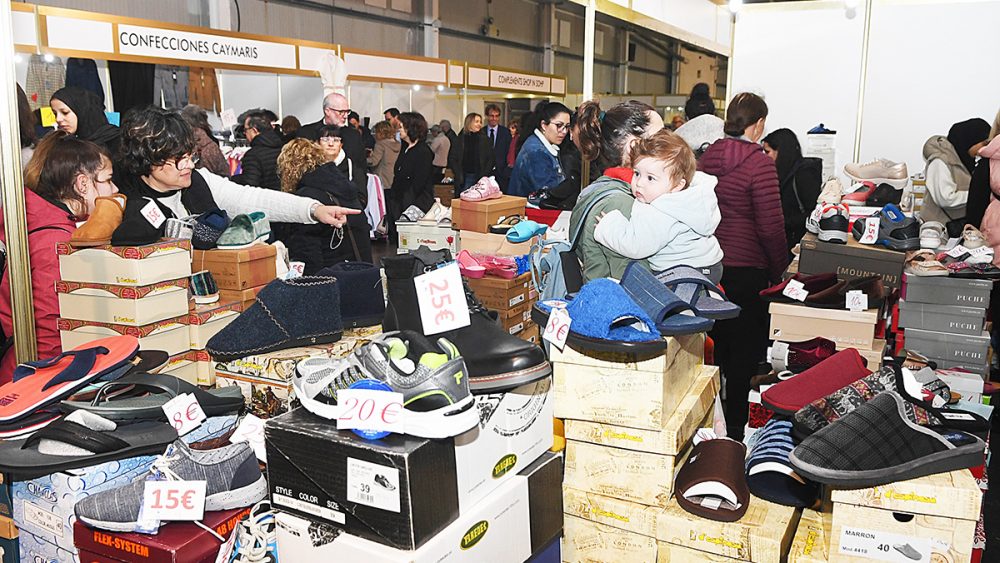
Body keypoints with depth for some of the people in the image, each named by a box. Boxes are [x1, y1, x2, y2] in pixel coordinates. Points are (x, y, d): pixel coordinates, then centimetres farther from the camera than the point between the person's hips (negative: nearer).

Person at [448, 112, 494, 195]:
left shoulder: (484, 140, 9)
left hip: (480, 178, 1)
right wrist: (459, 175, -8)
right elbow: (452, 159, 4)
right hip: (465, 178, -1)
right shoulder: (459, 140, 6)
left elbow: (491, 159, 6)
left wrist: (485, 175, -7)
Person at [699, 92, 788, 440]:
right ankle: (735, 428, 12)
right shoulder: (759, 163, -14)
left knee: (715, 342, 19)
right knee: (745, 348, 5)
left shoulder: (707, 157, 5)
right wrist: (779, 269, -4)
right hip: (746, 268, -7)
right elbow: (771, 226, -15)